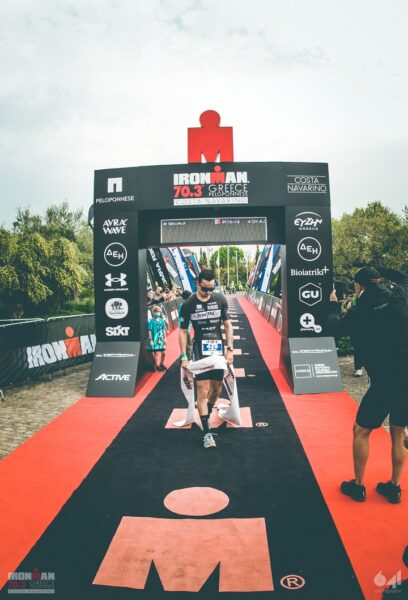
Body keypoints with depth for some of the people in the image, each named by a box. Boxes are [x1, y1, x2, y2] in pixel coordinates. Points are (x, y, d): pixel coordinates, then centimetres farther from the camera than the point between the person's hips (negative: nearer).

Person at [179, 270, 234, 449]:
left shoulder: (220, 300, -1)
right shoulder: (188, 304, -7)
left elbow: (228, 325, 7)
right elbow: (183, 331, -2)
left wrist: (230, 349, 0)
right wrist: (184, 356, -6)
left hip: (218, 350, 3)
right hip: (200, 352, -3)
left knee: (216, 389, 11)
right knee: (203, 390, -7)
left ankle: (206, 414, 37)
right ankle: (206, 432, 0)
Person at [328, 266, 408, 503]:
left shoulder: (360, 312, -11)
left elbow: (334, 328, 5)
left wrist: (333, 304, 20)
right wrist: (377, 271, 21)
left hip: (385, 383, -5)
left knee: (361, 431, 15)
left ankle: (358, 486, 26)